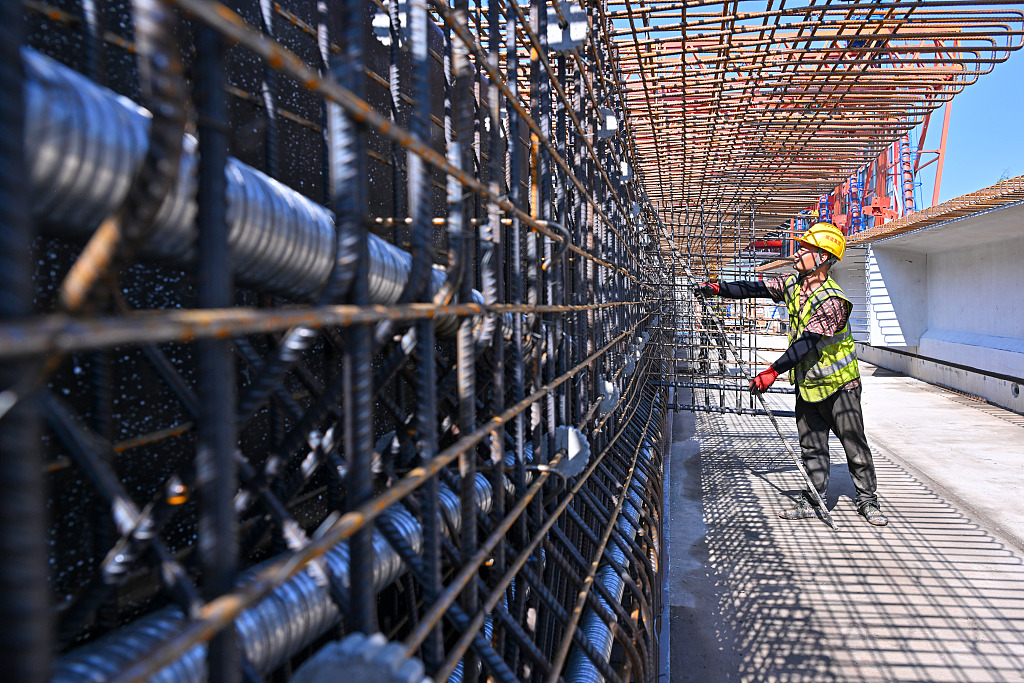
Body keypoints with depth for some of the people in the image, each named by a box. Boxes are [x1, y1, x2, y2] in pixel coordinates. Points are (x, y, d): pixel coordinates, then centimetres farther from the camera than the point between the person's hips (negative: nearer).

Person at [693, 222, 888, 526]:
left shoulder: (832, 300, -24)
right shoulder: (794, 284, 1)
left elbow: (808, 342, -29)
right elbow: (757, 289, 3)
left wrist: (773, 371, -33)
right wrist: (718, 288, -8)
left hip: (838, 384, -7)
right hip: (807, 383, 7)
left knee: (855, 445, 5)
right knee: (812, 446, 11)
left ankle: (867, 501, 20)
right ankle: (812, 502, 19)